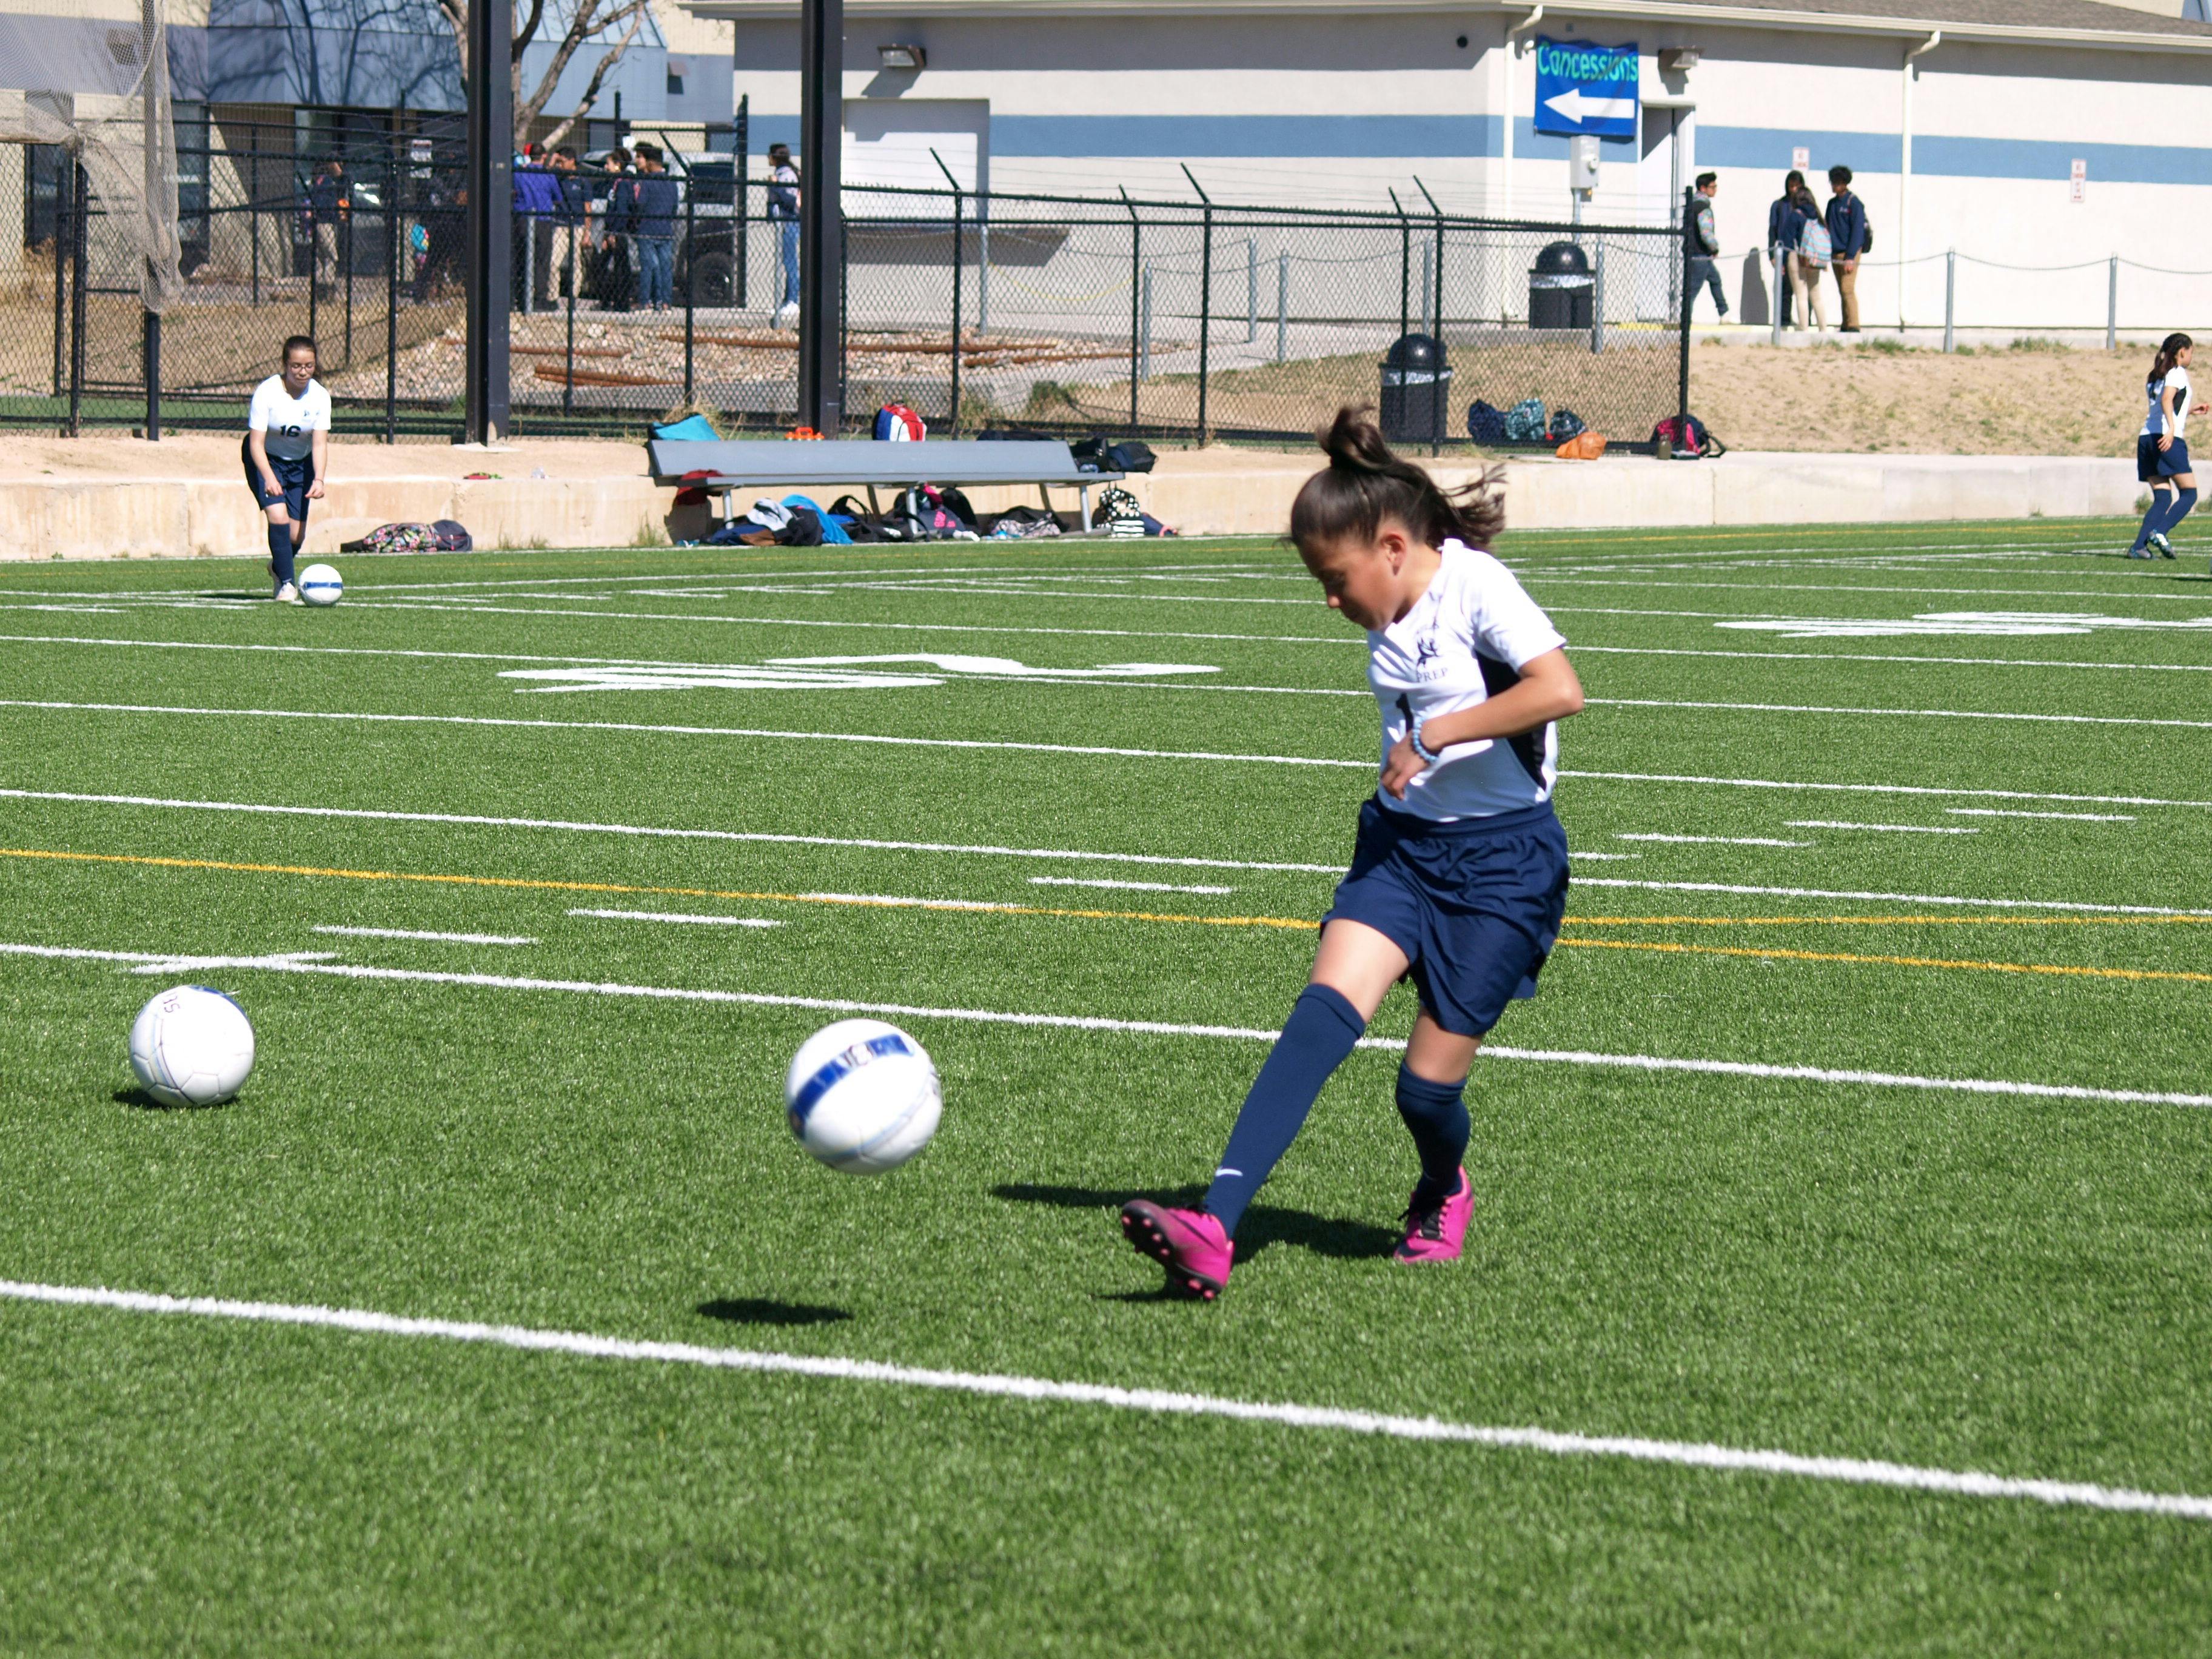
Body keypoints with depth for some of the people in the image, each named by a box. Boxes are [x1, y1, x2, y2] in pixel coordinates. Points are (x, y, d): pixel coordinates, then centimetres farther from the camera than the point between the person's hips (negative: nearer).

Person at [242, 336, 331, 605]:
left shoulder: (320, 396, -16)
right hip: (265, 459, -3)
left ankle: (278, 568, 33)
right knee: (278, 516, -25)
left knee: (297, 535, -1)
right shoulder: (266, 392, -25)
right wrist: (269, 478, -41)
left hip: (301, 462, 3)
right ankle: (287, 585, -19)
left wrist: (319, 479, -36)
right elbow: (256, 443, -27)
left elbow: (320, 444, -19)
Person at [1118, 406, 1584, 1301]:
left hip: (1502, 857, -6)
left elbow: (1560, 690, -30)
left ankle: (1442, 1194, 34)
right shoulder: (1388, 618, 8)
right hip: (1402, 841, 6)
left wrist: (1436, 734, -26)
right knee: (1326, 1010, -17)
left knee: (1428, 1083, -4)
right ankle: (1214, 1232, -32)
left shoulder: (1476, 588, -15)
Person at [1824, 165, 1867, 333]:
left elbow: (1857, 231, -11)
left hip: (1849, 253, -7)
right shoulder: (1832, 203, 15)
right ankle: (1846, 326, 8)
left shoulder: (1854, 203, -7)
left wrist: (1850, 257, -17)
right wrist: (1826, 253, 12)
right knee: (1842, 291, 6)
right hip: (1835, 254, 7)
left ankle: (1853, 326, -16)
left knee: (1848, 289, -14)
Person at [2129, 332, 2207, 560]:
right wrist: (2171, 430, -30)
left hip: (2146, 438, 8)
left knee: (2163, 498, 7)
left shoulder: (2155, 376, 24)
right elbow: (2167, 399, -19)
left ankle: (2139, 546, -8)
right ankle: (2159, 532, -22)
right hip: (2168, 439, -8)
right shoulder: (2178, 372, -1)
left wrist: (2190, 411, 39)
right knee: (2189, 493, -2)